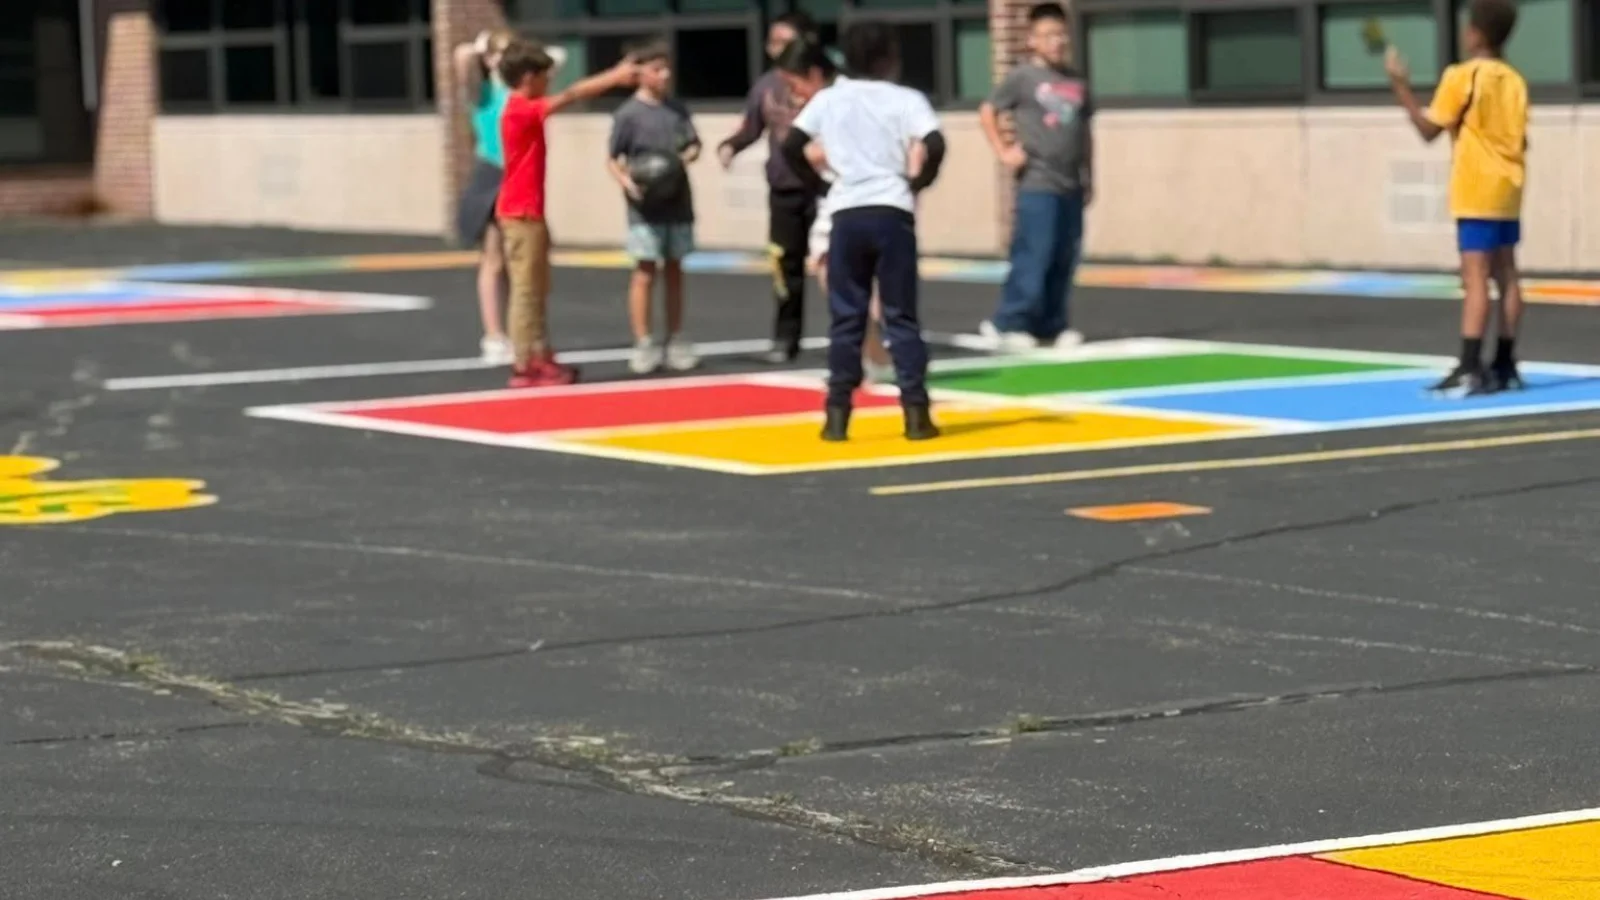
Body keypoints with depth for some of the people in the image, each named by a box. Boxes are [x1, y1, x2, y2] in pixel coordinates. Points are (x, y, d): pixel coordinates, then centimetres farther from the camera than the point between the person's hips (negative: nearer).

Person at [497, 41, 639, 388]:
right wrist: (616, 78, -20)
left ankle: (541, 359, 19)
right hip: (522, 214, -10)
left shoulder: (525, 110, 13)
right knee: (525, 290, -7)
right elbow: (570, 96, -21)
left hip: (528, 212, 10)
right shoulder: (522, 110, -18)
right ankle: (524, 366, -5)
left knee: (536, 290, 14)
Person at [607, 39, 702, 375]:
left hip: (677, 202, 5)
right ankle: (643, 344, -1)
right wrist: (626, 181, -23)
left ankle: (676, 340, 20)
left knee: (674, 270, 12)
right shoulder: (628, 114, -7)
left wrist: (685, 157, -12)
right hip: (645, 206, -5)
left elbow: (694, 145, 10)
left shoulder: (677, 109, 7)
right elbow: (615, 159, -5)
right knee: (645, 271, -5)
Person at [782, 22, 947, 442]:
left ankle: (837, 415, 4)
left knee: (846, 318, 7)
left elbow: (790, 144, 2)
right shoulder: (906, 99, 0)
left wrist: (819, 186, 12)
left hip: (847, 214, 2)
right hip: (892, 213, -2)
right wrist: (919, 182, 1)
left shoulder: (827, 99, 8)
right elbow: (936, 144, -15)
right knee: (901, 316, 3)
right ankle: (916, 411, 0)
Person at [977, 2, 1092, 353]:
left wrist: (1089, 176, 17)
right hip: (1037, 185, -6)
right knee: (1033, 258, -11)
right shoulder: (1022, 77, -4)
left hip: (1071, 185, 6)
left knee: (1065, 260, 7)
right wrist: (1003, 151, -8)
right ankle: (1006, 323, -4)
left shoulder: (1075, 80, 13)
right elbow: (987, 112, 0)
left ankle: (1050, 325, 16)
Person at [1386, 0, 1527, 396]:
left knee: (1475, 278, -11)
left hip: (1476, 193, -7)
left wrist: (1401, 86, -3)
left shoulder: (1461, 76, -11)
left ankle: (1470, 370, -17)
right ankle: (1505, 366, 13)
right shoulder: (1515, 82, 7)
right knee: (1505, 275, 10)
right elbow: (1520, 140, 10)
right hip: (1507, 190, 7)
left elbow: (1429, 129, -9)